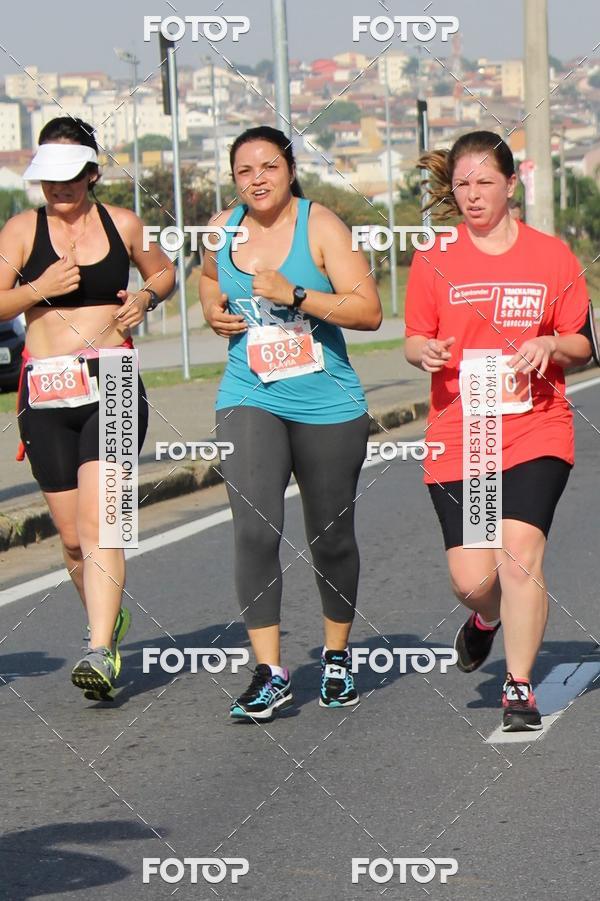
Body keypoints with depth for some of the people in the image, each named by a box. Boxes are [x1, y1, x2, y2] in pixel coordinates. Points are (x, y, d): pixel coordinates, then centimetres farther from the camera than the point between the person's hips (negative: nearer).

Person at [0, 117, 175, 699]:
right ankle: (108, 620, 33)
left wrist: (145, 298, 3)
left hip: (113, 388, -2)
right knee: (72, 535, 7)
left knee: (97, 522, -17)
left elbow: (164, 271, 23)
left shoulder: (122, 225, 6)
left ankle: (99, 653, -23)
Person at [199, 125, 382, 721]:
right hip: (250, 400, 2)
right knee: (254, 530, -16)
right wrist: (213, 311, 7)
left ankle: (337, 655, 33)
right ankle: (269, 672, -14)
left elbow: (368, 311, -15)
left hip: (328, 406, -2)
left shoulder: (320, 226, -8)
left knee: (331, 538, 10)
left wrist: (294, 295, -23)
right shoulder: (222, 229, 5)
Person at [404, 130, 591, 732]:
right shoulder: (434, 260, 6)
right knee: (471, 579, -3)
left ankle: (519, 688, -3)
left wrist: (550, 345, -12)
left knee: (519, 553, -17)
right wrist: (426, 352, -13)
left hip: (535, 431, -1)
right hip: (458, 435, 1)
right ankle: (486, 618, 35)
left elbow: (581, 346, 10)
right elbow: (415, 342, 11)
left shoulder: (552, 256, 5)